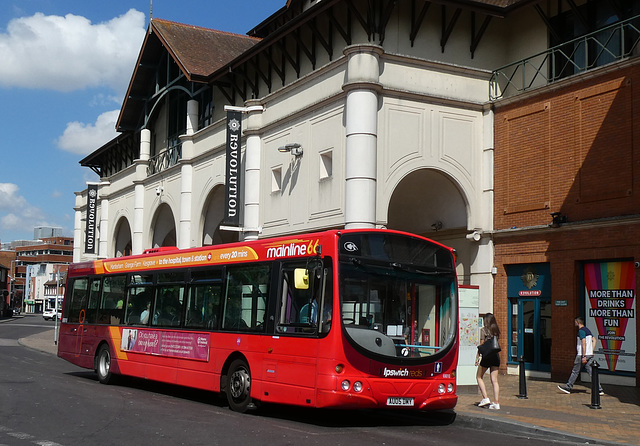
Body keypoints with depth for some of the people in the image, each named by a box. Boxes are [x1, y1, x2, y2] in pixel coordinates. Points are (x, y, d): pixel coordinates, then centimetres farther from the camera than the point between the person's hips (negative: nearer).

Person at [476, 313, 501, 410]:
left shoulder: (484, 330, -4)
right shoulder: (496, 330, 11)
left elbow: (481, 344, -6)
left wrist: (478, 356, -1)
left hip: (487, 355, -5)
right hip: (496, 355, 5)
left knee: (479, 377, 12)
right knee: (494, 380, 5)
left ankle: (485, 398, 2)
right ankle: (496, 403, -1)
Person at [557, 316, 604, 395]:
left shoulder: (581, 331, -12)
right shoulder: (588, 330, 16)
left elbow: (584, 343, -21)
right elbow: (594, 340, 19)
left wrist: (583, 356, -22)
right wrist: (592, 352, 17)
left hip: (582, 355, -8)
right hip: (590, 355, 8)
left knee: (575, 371, 3)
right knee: (591, 372, 5)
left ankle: (568, 387, 11)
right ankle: (599, 389, -2)